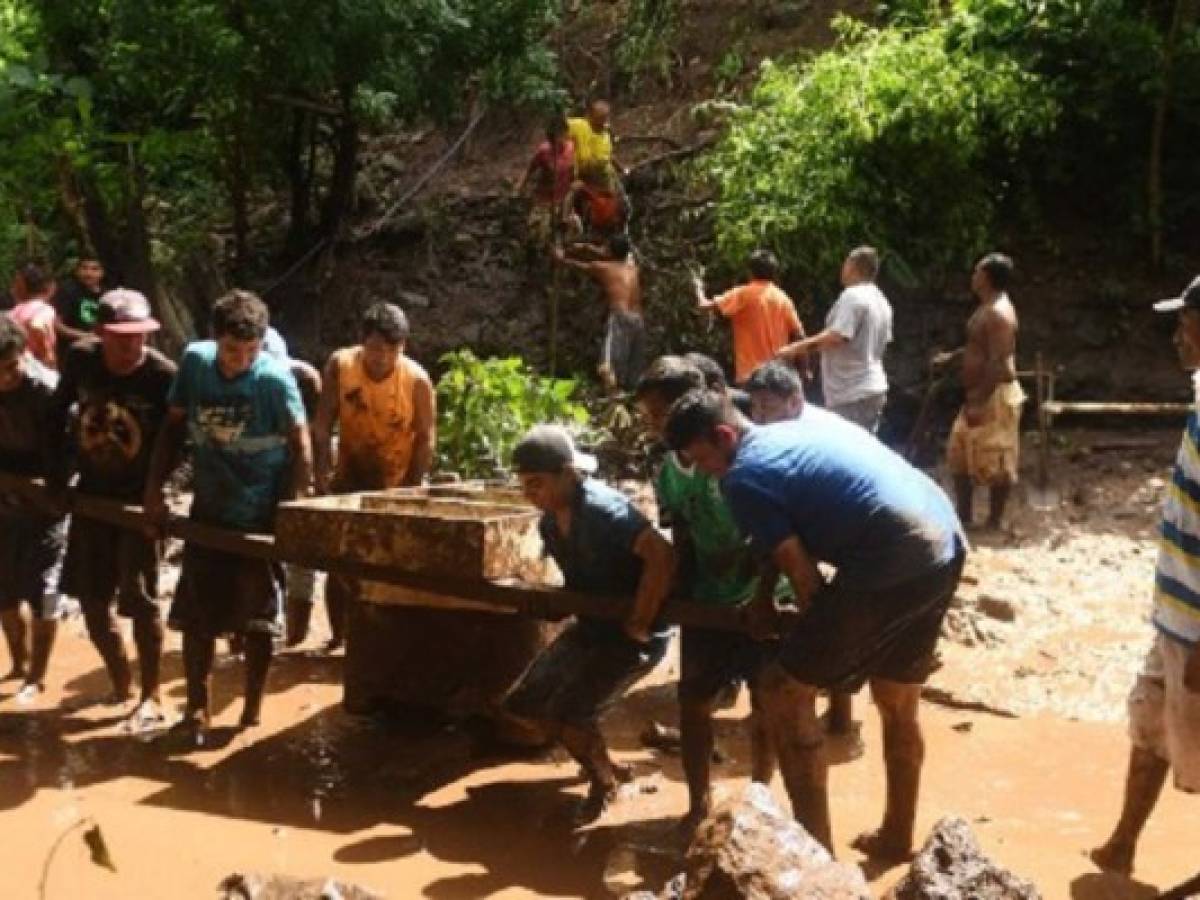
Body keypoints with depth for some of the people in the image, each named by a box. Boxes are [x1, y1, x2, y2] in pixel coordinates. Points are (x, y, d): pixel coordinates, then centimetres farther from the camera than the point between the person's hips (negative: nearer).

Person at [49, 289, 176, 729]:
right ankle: (120, 683, 28)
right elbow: (58, 412, 7)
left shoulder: (164, 375, -20)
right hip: (91, 493, 5)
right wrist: (58, 470, 5)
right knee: (91, 596, 10)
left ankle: (151, 698, 3)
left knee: (138, 596, -7)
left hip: (139, 498, -5)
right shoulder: (79, 359, -8)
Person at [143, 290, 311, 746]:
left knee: (256, 621, 9)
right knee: (196, 617, 7)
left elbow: (300, 445, -10)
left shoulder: (275, 378, -17)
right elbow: (174, 426, 4)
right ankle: (197, 710, 19)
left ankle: (252, 714, 24)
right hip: (208, 515, 3)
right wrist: (155, 487, -1)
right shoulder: (194, 361, -6)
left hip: (260, 519, -3)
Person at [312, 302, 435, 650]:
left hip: (395, 486, -2)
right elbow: (323, 427, -8)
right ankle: (338, 637, 22)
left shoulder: (417, 379, -19)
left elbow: (426, 439, -13)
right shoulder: (339, 366, -14)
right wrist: (323, 475, -14)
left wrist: (410, 491, -15)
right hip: (349, 480, 2)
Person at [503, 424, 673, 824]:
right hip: (591, 626, 9)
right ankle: (602, 762, 26)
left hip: (633, 635, -9)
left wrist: (640, 623, -28)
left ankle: (604, 784, 11)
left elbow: (662, 555, -35)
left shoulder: (603, 507, -26)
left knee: (567, 713, -19)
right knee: (522, 704, 8)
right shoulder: (549, 523, 1)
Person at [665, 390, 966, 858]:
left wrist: (818, 633, 13)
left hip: (892, 565, -9)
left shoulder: (743, 479, -5)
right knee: (898, 703, 25)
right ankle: (896, 836, 40)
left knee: (783, 692, 5)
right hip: (946, 544, 9)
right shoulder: (805, 419, 20)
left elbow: (805, 576, -4)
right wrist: (762, 593, 32)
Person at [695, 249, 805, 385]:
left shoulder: (744, 294, -4)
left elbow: (705, 306, -6)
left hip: (750, 373, -4)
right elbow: (799, 335, 5)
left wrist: (699, 288, 16)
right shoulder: (783, 299, 7)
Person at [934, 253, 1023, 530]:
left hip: (996, 397, -11)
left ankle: (994, 523, 7)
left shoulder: (998, 313, -20)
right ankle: (963, 516, 23)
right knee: (959, 453, 15)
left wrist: (979, 402, -26)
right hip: (981, 395, 11)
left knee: (994, 461, -2)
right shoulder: (988, 309, 13)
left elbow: (998, 362, -25)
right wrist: (951, 356, 24)